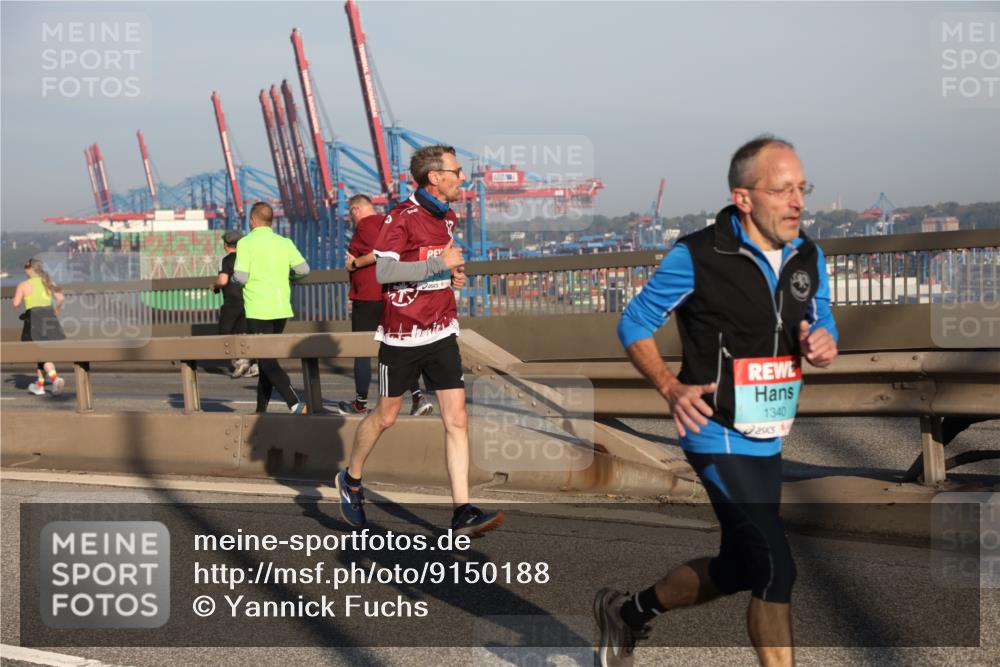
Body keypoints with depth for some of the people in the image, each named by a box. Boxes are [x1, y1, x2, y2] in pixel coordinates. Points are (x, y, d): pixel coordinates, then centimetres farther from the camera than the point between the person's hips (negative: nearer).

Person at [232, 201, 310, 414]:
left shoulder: (246, 243, -7)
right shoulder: (284, 243, 6)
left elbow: (241, 277, -13)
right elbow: (303, 270, -1)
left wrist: (233, 276, 9)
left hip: (258, 311, -5)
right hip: (281, 309, 6)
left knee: (268, 362, -5)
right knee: (267, 357, 17)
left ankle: (295, 404, -19)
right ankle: (261, 407, 20)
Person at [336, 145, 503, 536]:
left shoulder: (448, 217, 10)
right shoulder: (402, 217, -14)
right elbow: (383, 270, -25)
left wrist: (453, 275, 9)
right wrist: (440, 263, -25)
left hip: (441, 333, 6)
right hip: (402, 336, -6)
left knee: (457, 419, -6)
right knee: (385, 416, 10)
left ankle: (463, 513, -7)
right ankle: (351, 480, 36)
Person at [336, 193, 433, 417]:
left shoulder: (365, 224, -10)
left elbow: (379, 253, -23)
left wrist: (355, 263, -12)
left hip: (368, 297, -8)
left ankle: (360, 403, 11)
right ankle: (417, 396, -8)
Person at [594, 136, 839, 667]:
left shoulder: (808, 257, 4)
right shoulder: (699, 256, -14)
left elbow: (822, 325, 16)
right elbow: (634, 323, -4)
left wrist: (824, 345, -8)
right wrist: (671, 388, -17)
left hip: (769, 441, 8)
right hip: (719, 436, -8)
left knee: (740, 566, 18)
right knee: (776, 569, -13)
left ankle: (627, 613, 38)